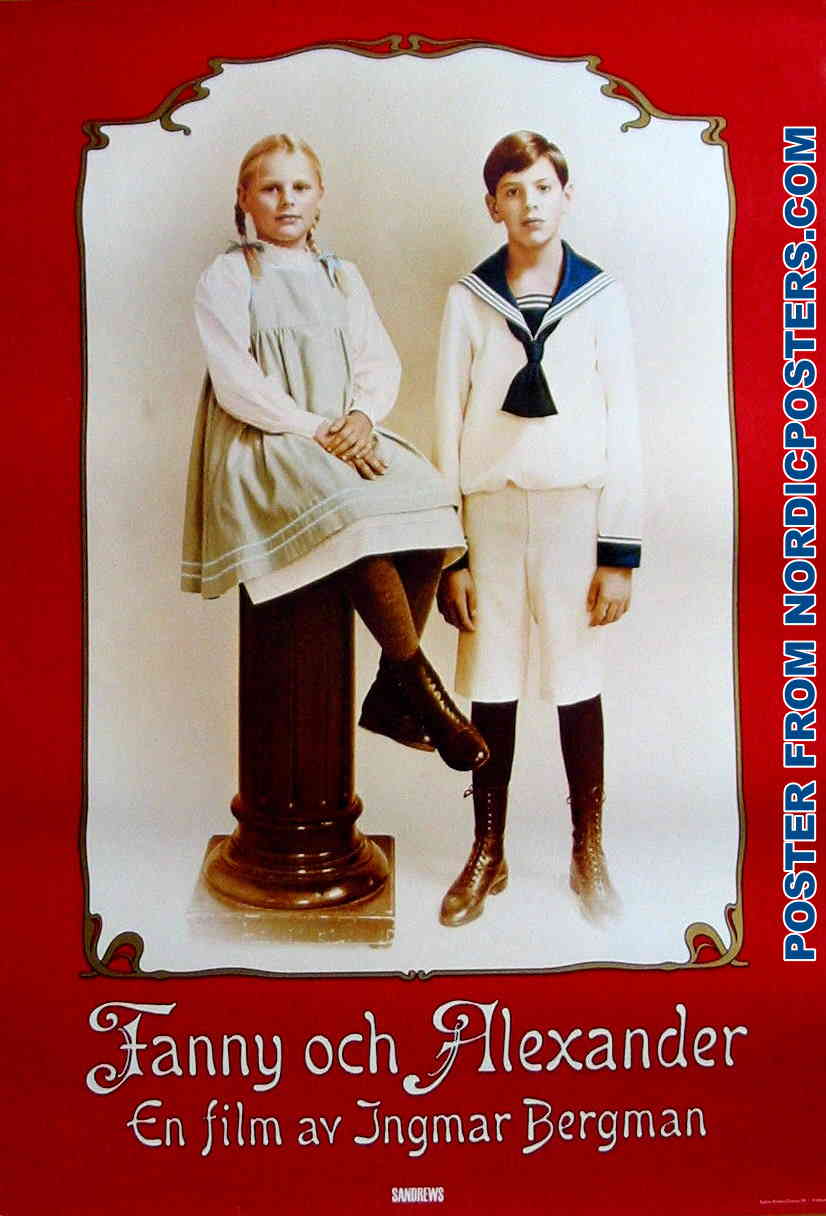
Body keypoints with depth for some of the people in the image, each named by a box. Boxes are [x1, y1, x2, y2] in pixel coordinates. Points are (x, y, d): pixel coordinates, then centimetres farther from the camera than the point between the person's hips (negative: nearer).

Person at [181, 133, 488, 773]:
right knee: (358, 513, -33)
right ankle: (424, 690, -20)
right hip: (264, 447, -5)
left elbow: (382, 365, 11)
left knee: (428, 498, -22)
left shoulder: (342, 277, 20)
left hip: (347, 436, 5)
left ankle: (389, 694, -12)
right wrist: (317, 431, -16)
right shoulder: (227, 278, 4)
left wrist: (362, 416, -11)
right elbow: (237, 385, -7)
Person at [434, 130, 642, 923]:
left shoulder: (600, 296, 4)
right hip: (490, 506, 1)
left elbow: (623, 426, 2)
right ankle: (488, 854, 21)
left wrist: (620, 552, -4)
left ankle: (588, 855, 22)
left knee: (577, 683, 6)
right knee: (491, 686, 6)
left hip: (574, 506, -1)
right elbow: (448, 422, 3)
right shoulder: (469, 298, 5)